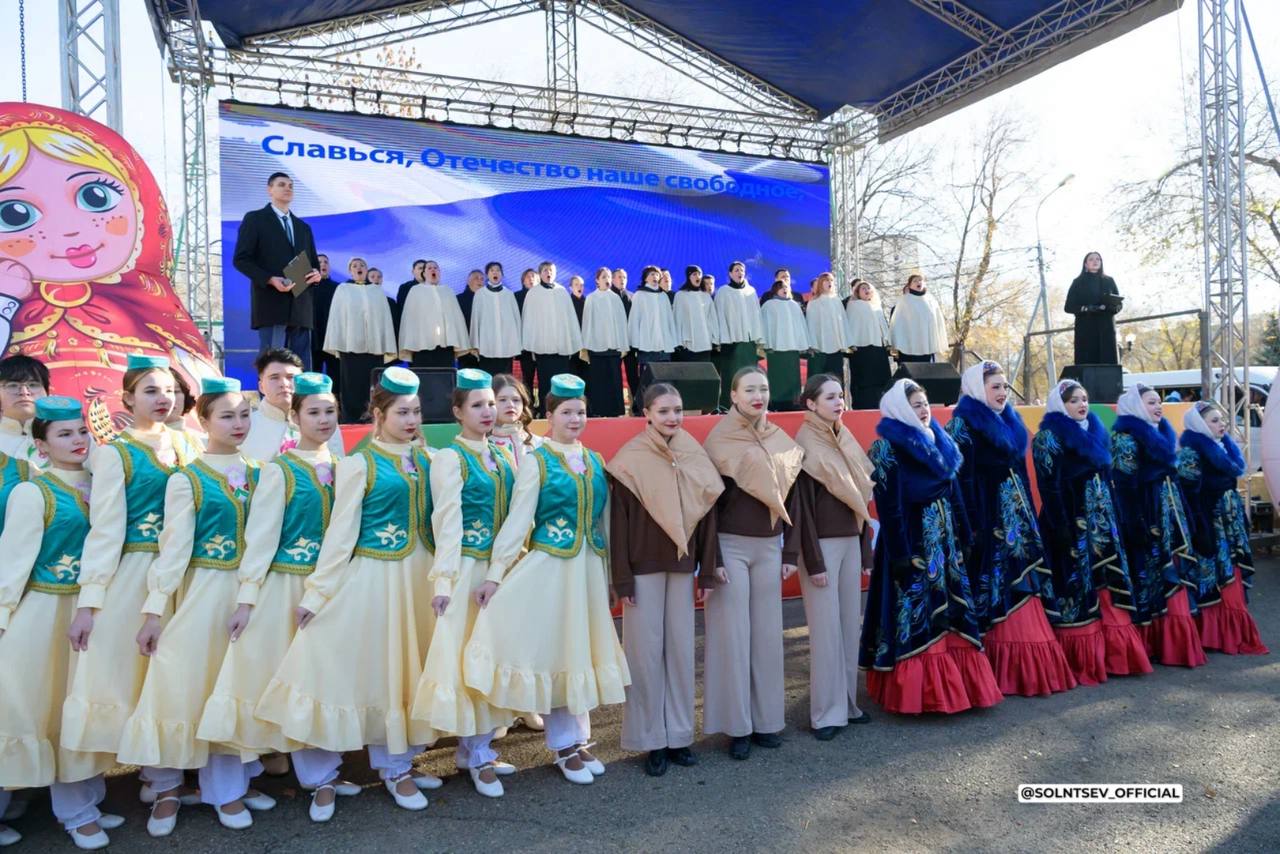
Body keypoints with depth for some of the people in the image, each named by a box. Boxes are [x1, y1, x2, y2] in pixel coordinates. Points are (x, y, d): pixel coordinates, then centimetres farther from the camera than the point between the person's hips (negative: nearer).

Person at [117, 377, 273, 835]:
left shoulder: (257, 475, 6)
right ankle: (224, 789, 19)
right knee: (208, 686, 4)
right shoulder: (186, 480, -5)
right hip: (207, 591, -3)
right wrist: (154, 610, -11)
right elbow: (173, 549, -8)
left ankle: (241, 777, 27)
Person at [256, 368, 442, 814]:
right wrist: (316, 593, -9)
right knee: (371, 668, 3)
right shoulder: (358, 463, -7)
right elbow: (341, 533, -8)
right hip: (371, 578, -5)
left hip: (417, 577, 5)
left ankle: (398, 764, 26)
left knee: (407, 667, 12)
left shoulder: (425, 460, 7)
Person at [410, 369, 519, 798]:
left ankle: (473, 747, 23)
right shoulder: (449, 458, -6)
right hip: (467, 569, -6)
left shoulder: (502, 456, 11)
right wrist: (443, 580, -16)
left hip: (500, 569, 6)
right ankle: (479, 755, 12)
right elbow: (447, 522, -12)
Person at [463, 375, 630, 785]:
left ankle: (580, 738, 26)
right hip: (550, 567, -5)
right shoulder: (537, 462, -6)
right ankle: (564, 745, 18)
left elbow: (605, 519, 11)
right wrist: (495, 574, -13)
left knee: (582, 650, 13)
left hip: (590, 567, 5)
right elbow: (517, 522, -10)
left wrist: (611, 570, 12)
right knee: (554, 650, 4)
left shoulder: (595, 460, 8)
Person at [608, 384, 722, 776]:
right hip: (644, 568, -4)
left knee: (681, 649, 10)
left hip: (682, 566, 4)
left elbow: (706, 512, 6)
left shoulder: (695, 456, 3)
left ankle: (679, 735, 23)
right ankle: (652, 740, 17)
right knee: (646, 651, 4)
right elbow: (619, 521, -8)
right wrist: (622, 579, -10)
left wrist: (707, 568, 4)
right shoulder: (630, 461, -9)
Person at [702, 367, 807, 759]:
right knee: (733, 635, 2)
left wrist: (790, 552, 7)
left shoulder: (782, 442, 7)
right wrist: (711, 559, -13)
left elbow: (792, 498, 10)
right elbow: (709, 502, -9)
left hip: (769, 547, 5)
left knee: (767, 633, 10)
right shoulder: (720, 442, -7)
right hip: (731, 547, -4)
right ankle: (737, 726, 13)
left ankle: (766, 719, 22)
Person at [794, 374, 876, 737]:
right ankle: (826, 713, 9)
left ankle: (847, 703, 23)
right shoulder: (804, 447, -11)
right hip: (822, 544, -7)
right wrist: (813, 562, -16)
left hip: (850, 542, 7)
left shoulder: (845, 440, 10)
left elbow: (861, 493, 13)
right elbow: (803, 506, -13)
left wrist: (864, 544, 9)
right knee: (826, 629, -1)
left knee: (850, 624, 11)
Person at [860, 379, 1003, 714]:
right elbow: (889, 505, -15)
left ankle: (954, 684, 20)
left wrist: (961, 538, 12)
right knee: (917, 613, -4)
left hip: (944, 539, 8)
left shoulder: (938, 441, 14)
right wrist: (902, 554, -19)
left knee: (950, 609, 10)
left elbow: (953, 494, 16)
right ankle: (918, 692, 5)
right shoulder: (887, 447, -10)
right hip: (912, 539, -8)